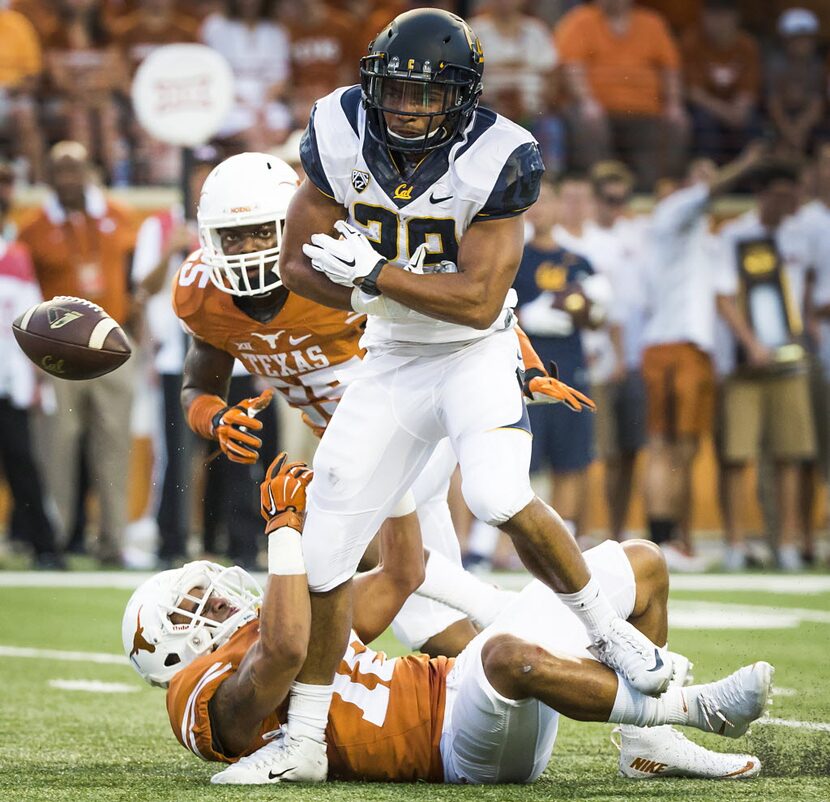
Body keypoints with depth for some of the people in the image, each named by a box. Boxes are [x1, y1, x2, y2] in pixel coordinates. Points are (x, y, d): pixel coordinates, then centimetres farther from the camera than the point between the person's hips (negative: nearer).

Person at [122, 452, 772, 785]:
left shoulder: (257, 638, 27)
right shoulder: (212, 696, -4)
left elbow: (401, 577, 31)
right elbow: (286, 651, -29)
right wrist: (285, 526, -20)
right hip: (461, 741, -10)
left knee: (640, 567, 13)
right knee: (510, 652, -45)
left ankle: (649, 747, 8)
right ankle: (692, 706, -28)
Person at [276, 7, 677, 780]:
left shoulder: (494, 159, -21)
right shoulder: (341, 134, -10)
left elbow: (479, 302, -22)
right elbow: (297, 263, -4)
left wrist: (374, 273, -26)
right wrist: (374, 296, -21)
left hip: (475, 355, -4)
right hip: (392, 361, 4)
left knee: (497, 494, -31)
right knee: (326, 546, 0)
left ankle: (607, 628, -6)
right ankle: (302, 738, 15)